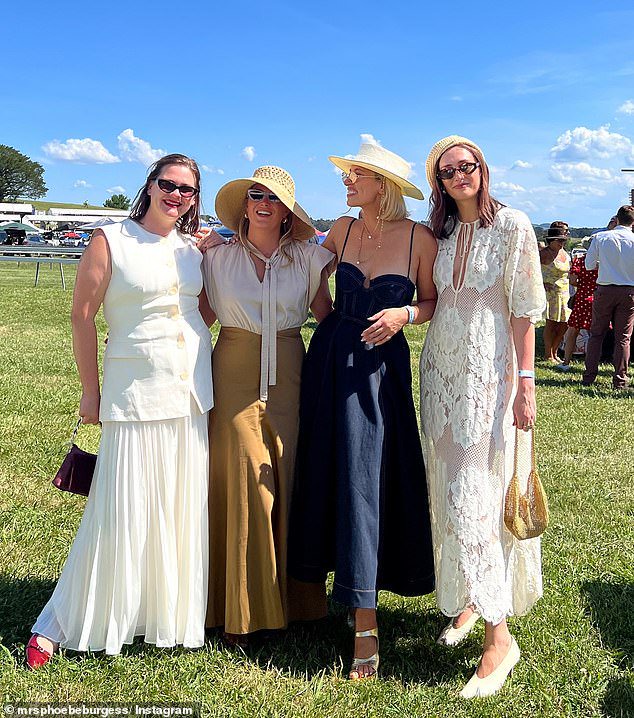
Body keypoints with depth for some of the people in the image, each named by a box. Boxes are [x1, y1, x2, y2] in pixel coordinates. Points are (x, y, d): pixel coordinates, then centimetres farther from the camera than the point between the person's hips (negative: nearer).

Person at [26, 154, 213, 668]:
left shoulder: (193, 248, 10)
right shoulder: (111, 241, -4)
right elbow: (83, 316, -3)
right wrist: (91, 391, -3)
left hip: (193, 395, 5)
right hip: (135, 395, -5)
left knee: (184, 511, 9)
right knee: (120, 512, -3)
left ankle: (173, 615, 25)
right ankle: (60, 625, 12)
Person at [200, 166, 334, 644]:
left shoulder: (308, 259, 5)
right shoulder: (218, 259, 4)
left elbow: (328, 320, 5)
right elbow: (201, 318, 9)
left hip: (289, 381, 1)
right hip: (235, 380, -1)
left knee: (289, 486, 4)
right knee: (243, 488, -1)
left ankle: (293, 600, 20)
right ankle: (243, 612, 12)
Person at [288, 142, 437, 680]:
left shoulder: (420, 238, -7)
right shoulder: (343, 229, 3)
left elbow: (433, 303, 0)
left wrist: (403, 314, -16)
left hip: (381, 363, -4)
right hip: (331, 354, 4)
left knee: (363, 475, -6)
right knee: (326, 469, 8)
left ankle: (364, 621, 3)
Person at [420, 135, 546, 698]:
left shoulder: (512, 225, -4)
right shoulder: (439, 232, 10)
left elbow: (524, 309, -7)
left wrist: (525, 381, -11)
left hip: (488, 374, -5)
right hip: (440, 372, 5)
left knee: (474, 494, -10)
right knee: (450, 492, 9)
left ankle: (499, 633, -3)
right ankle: (468, 601, 25)